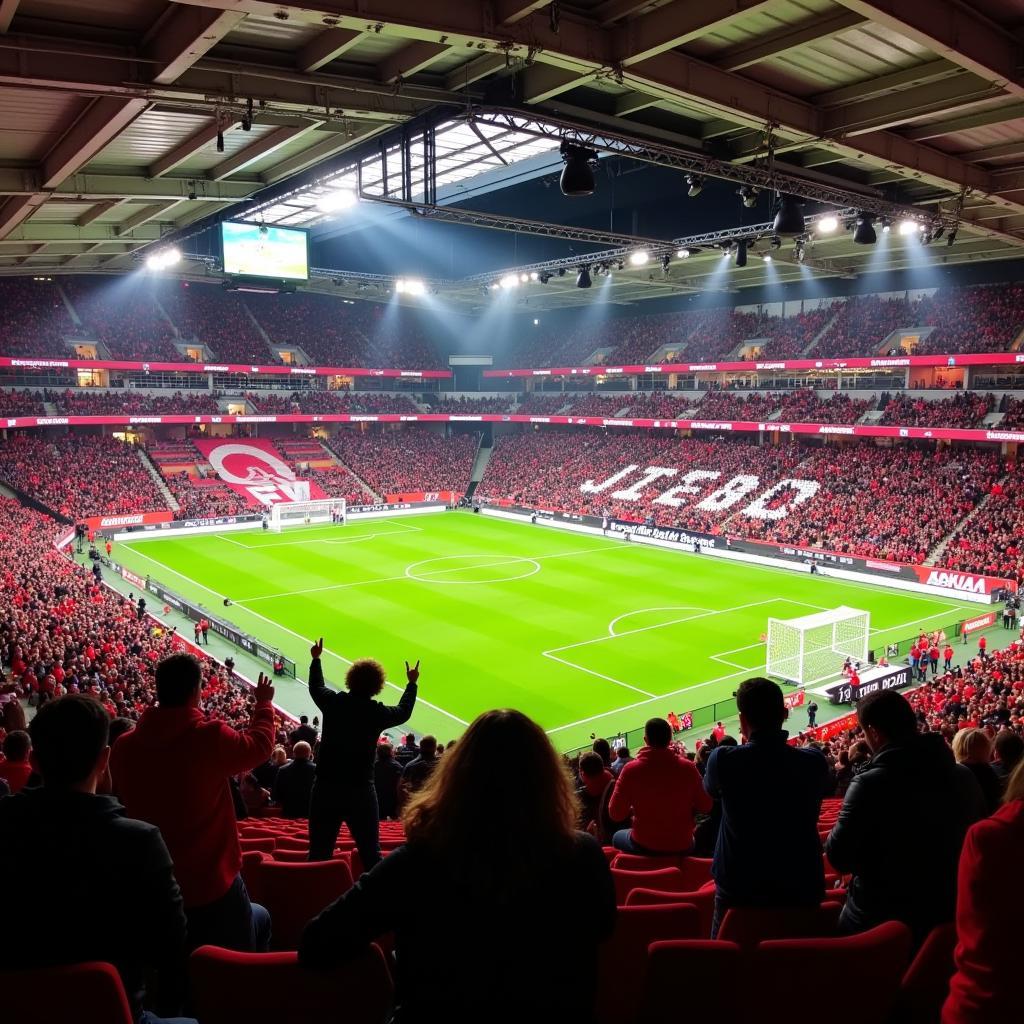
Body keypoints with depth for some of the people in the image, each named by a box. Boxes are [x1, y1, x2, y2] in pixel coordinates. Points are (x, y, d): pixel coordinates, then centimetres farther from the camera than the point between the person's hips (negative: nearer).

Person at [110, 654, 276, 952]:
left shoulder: (124, 746, -8)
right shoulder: (211, 737, -20)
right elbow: (259, 744, 1)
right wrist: (264, 703, 20)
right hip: (212, 885, -5)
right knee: (260, 917, 24)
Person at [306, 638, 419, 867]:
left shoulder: (333, 702, -2)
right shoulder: (378, 712, -5)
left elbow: (316, 687, 21)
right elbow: (404, 711, 17)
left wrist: (316, 659, 38)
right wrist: (412, 683, 33)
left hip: (325, 789, 2)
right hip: (361, 791, -1)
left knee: (319, 854, 9)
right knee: (371, 854, 7)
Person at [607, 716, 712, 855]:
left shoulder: (631, 769, -18)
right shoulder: (687, 767, -14)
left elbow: (615, 813, -12)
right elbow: (705, 807, -4)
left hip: (644, 846, -1)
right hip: (682, 846, 2)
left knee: (618, 837, 32)